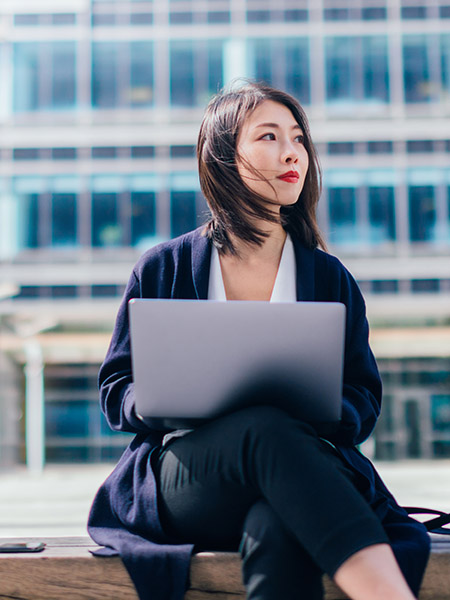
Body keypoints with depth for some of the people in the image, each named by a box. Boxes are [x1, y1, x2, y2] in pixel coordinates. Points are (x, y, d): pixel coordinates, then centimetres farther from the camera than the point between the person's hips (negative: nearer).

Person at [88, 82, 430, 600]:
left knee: (277, 529, -38)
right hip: (184, 476, -1)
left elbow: (363, 397, 15)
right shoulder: (162, 269, 12)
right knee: (267, 428, -37)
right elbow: (116, 391, 12)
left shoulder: (329, 277, 17)